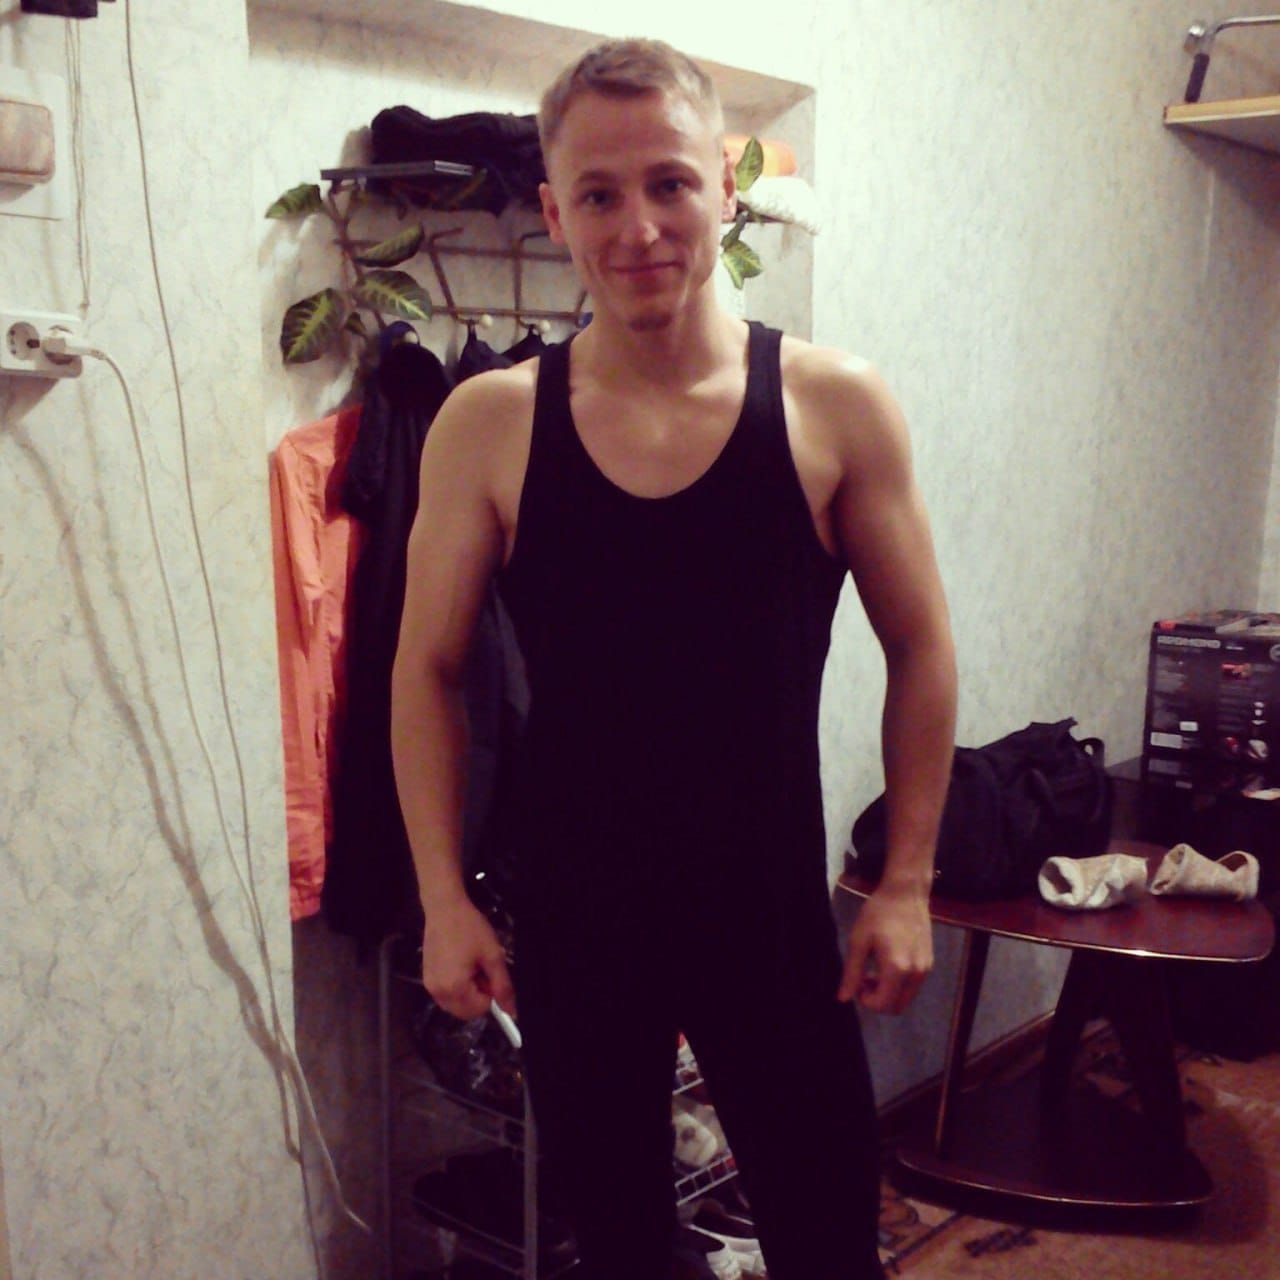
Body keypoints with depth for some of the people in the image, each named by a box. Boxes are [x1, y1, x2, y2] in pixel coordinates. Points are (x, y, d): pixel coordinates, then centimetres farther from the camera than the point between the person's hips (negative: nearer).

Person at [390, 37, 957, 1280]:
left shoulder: (835, 405, -7)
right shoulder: (487, 423, -6)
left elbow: (919, 650, 0)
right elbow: (428, 672, 1)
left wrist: (906, 885, -1)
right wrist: (445, 901, -2)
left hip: (776, 920, 0)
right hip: (570, 928, 1)